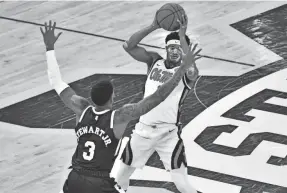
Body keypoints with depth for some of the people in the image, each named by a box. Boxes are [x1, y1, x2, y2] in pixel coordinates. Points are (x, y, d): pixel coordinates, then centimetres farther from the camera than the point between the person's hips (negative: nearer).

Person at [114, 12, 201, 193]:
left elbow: (191, 70, -34)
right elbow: (128, 46, -8)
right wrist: (153, 27, -20)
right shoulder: (155, 61, 5)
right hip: (143, 129, 4)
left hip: (169, 134, -4)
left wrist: (182, 35, -34)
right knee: (120, 176, 15)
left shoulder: (186, 72, -8)